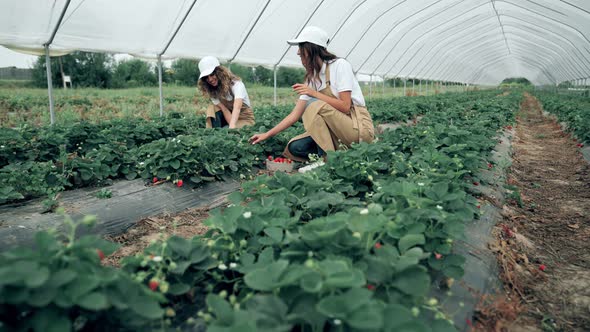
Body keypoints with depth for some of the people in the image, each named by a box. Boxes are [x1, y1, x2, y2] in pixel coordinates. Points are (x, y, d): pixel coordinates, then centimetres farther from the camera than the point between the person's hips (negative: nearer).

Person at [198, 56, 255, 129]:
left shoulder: (236, 84, -25)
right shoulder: (212, 91, -8)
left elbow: (237, 108, -42)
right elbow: (224, 110, -17)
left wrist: (232, 126, -59)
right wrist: (231, 124, -35)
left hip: (245, 119, -5)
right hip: (229, 116, 5)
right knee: (212, 108, -21)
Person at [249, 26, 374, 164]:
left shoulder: (339, 65, -11)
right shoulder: (312, 77, 8)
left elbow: (345, 106, -19)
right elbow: (295, 115, 6)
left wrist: (314, 93, -19)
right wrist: (267, 134, 2)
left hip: (359, 127, -7)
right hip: (335, 130, 7)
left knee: (314, 105, -26)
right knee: (294, 147, -8)